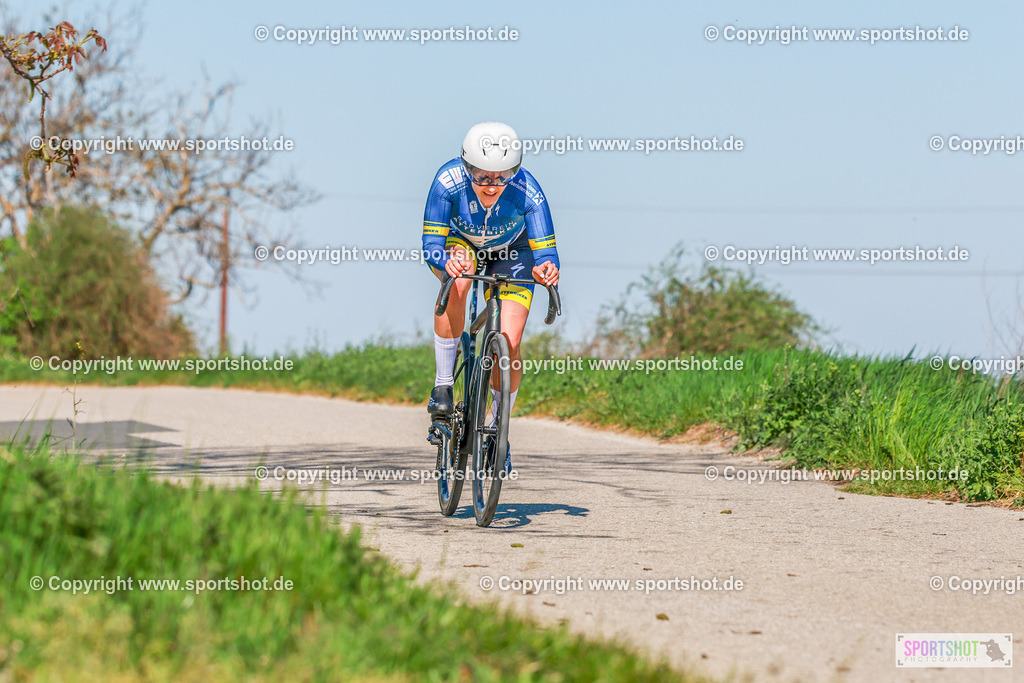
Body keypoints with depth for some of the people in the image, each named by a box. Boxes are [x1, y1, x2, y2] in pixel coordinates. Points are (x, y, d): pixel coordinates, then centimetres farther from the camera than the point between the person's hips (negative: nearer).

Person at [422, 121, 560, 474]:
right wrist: (446, 262, -56)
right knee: (456, 284, -37)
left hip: (511, 251, 0)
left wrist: (546, 269, -58)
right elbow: (431, 245, -34)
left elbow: (545, 253, -34)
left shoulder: (528, 192, -35)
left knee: (508, 347, -13)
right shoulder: (449, 181, -35)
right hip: (460, 243, 0)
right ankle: (443, 385, -20)